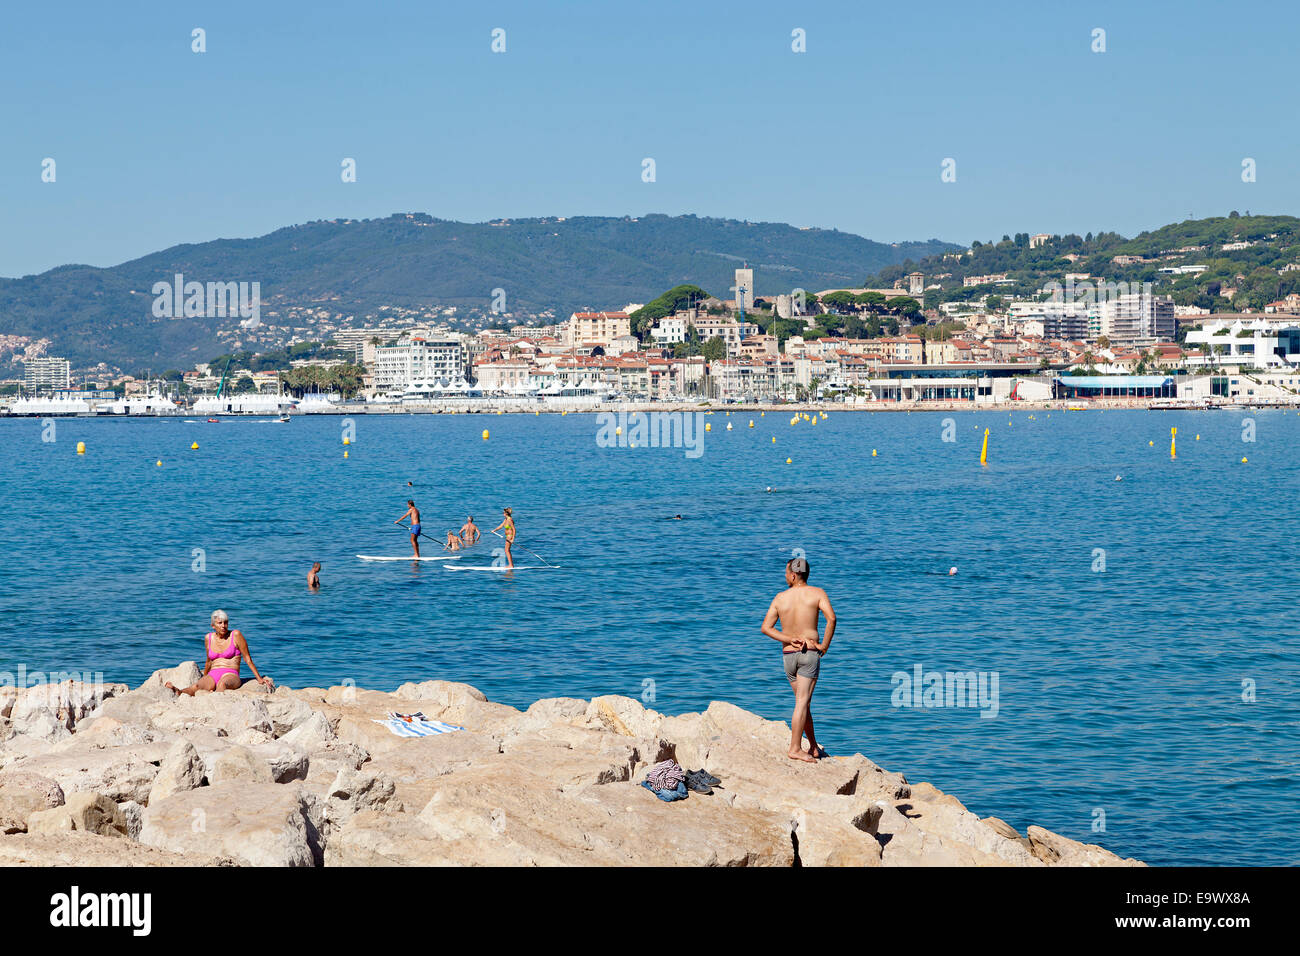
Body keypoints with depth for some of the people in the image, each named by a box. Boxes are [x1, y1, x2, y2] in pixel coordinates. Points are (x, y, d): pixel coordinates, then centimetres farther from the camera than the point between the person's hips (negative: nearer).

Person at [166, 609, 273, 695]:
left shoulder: (236, 635, 4)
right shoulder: (208, 638, 16)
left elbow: (248, 659, 8)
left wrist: (259, 679, 7)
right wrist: (204, 680, 41)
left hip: (230, 675, -4)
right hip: (212, 676, 4)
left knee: (222, 683, -44)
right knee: (196, 687, -34)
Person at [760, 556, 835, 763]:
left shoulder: (780, 597, 4)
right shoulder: (817, 593, -3)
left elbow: (766, 627, -1)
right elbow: (831, 618, -19)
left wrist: (789, 639, -5)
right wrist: (824, 645, -11)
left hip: (788, 654, 3)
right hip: (810, 653, -3)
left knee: (804, 702, 15)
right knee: (802, 702, -6)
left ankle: (814, 747, 22)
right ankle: (795, 749, -12)